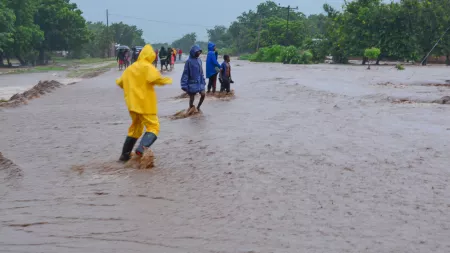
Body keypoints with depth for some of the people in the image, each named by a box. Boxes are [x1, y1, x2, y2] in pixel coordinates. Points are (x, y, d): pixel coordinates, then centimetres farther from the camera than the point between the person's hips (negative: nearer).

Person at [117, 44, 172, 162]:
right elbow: (155, 78, -25)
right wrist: (167, 80, -7)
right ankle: (142, 148, -29)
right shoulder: (148, 66, -7)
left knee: (135, 128, 20)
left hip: (132, 103, 7)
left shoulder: (130, 68, 14)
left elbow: (120, 82, 19)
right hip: (145, 104, -7)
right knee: (153, 127, -5)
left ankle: (125, 154, 19)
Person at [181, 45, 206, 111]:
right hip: (192, 83, -5)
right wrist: (184, 85, -15)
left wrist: (203, 81, 12)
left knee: (203, 94, -3)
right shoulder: (189, 61, -14)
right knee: (192, 98, 4)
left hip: (199, 82, 5)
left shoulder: (199, 60, 5)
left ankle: (198, 107, 20)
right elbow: (185, 73, -13)